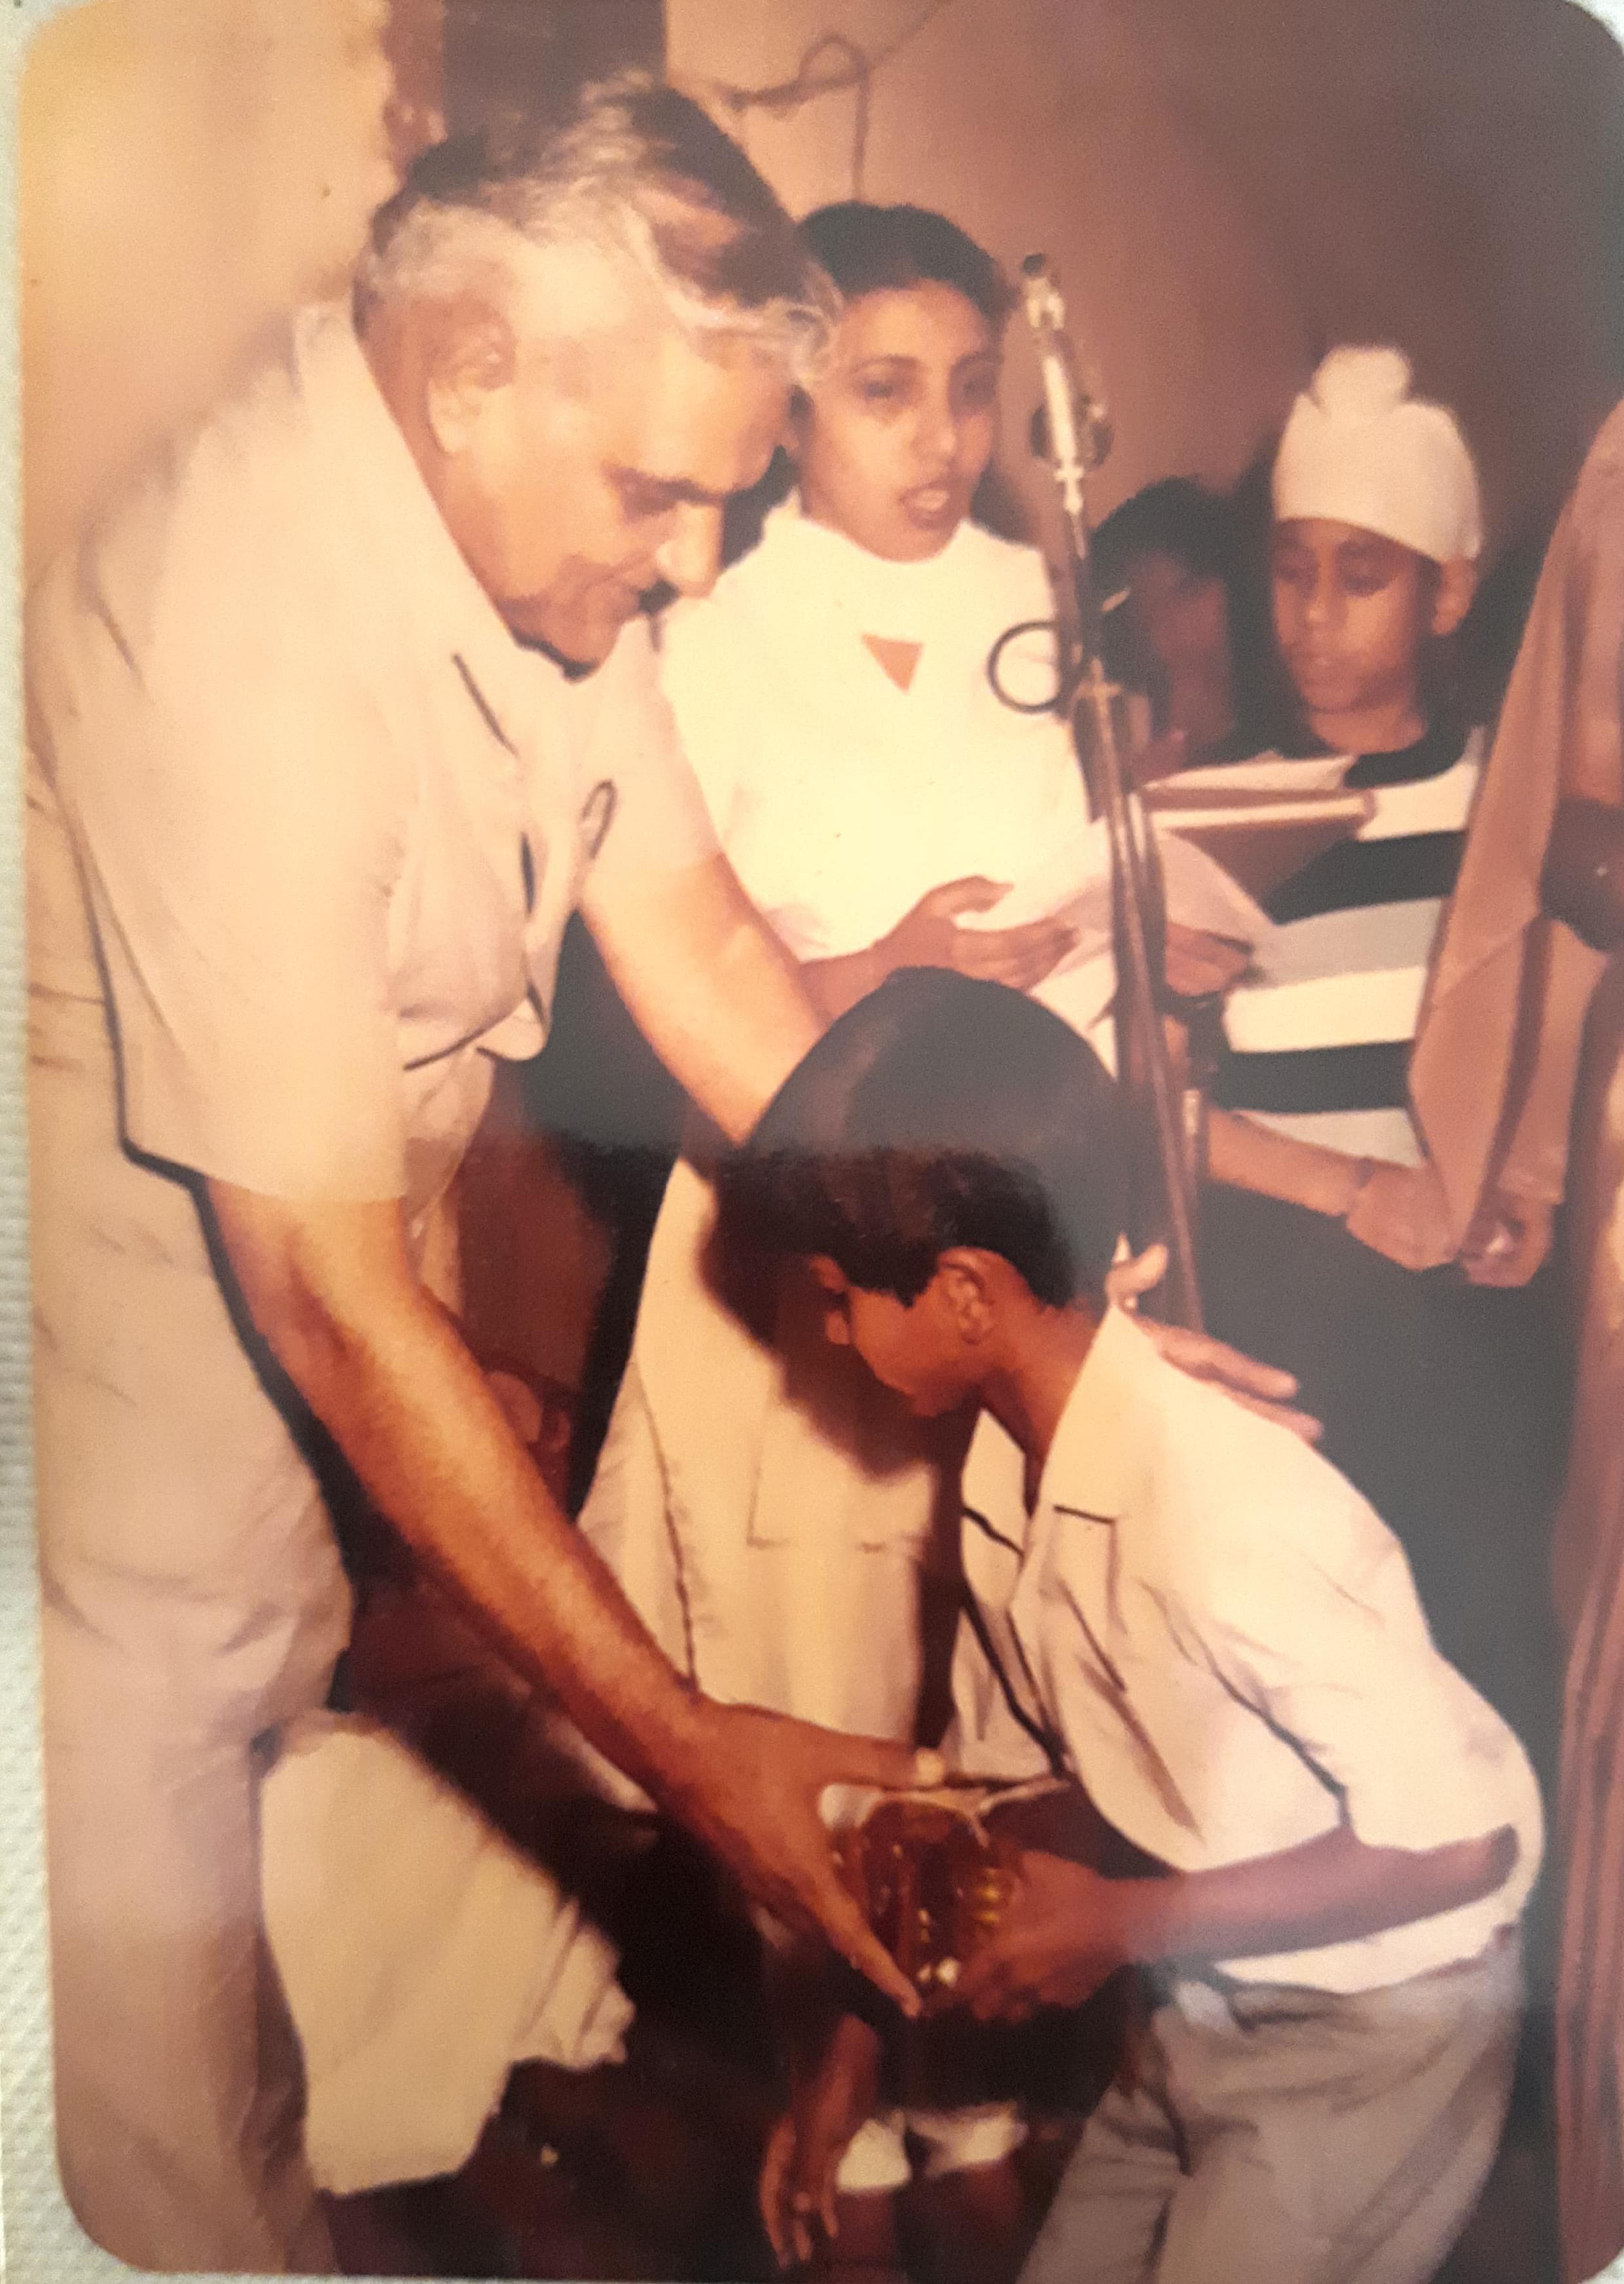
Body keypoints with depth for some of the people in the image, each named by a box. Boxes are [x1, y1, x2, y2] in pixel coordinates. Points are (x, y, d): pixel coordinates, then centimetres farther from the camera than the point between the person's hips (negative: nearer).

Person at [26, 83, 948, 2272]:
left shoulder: (534, 507, -6)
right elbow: (325, 1289, -31)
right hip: (138, 1261, -8)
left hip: (341, 1210, 8)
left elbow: (692, 937, -4)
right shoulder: (243, 635, -32)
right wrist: (682, 1740, -27)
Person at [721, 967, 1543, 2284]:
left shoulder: (1226, 1511, -33)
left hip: (1370, 2041, -6)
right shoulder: (1005, 1464, -10)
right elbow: (992, 1786, 3)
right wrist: (863, 2044, 7)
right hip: (1204, 2020, 6)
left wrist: (1127, 1923, -19)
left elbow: (1463, 1839, -25)